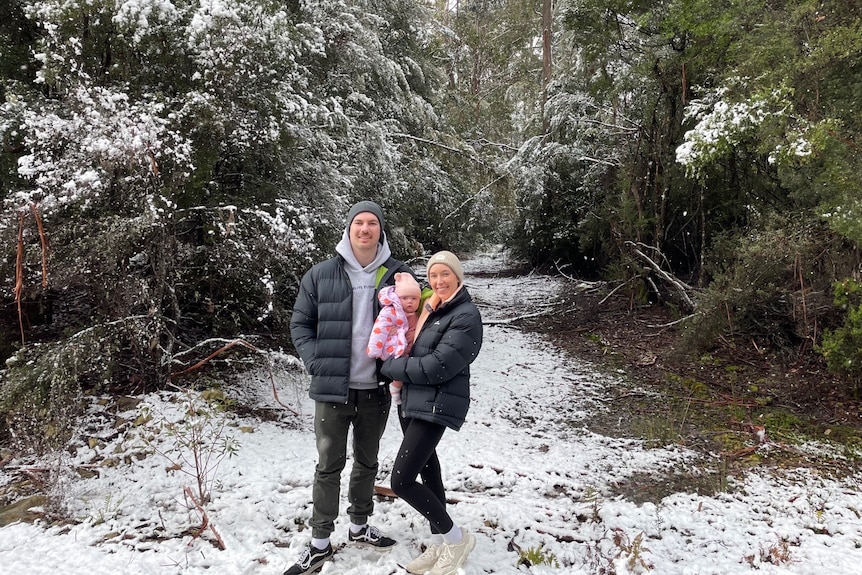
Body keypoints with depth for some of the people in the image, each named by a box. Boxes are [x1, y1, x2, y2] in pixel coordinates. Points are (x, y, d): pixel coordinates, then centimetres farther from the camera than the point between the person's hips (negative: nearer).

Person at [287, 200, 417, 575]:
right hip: (333, 388, -2)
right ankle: (319, 543, 19)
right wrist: (315, 362, -8)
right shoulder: (321, 274, -3)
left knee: (367, 461, 18)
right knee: (329, 465, 5)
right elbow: (300, 323, 4)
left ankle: (359, 527, 37)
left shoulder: (397, 274, 0)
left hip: (376, 389, 2)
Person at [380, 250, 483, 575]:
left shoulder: (466, 316, -14)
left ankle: (456, 538, 9)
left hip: (436, 405, -8)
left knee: (401, 480, -9)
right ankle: (439, 545, 29)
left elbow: (437, 367, -20)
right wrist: (398, 367, 0)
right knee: (427, 471, 15)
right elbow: (410, 348, 23)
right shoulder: (429, 307, 10)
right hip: (413, 401, 8)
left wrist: (390, 367, -10)